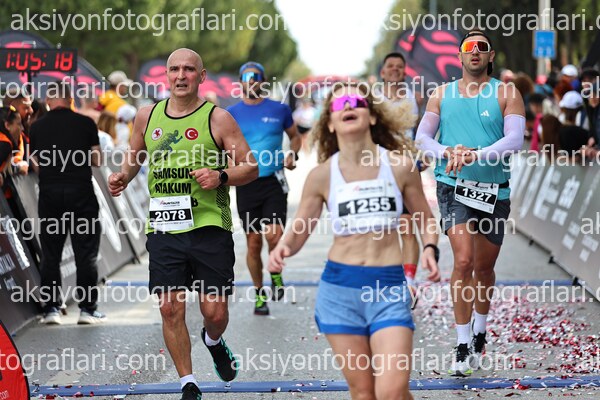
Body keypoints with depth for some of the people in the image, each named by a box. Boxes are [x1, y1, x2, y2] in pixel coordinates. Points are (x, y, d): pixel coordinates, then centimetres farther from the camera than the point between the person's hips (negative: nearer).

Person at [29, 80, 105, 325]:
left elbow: (37, 166, 6)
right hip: (80, 192, -1)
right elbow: (97, 160, 1)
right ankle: (87, 308, 3)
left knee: (50, 255, 8)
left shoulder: (37, 127, 3)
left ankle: (51, 308, 6)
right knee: (86, 254, 4)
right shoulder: (85, 123, -1)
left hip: (49, 193, 1)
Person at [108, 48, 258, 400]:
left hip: (209, 227, -3)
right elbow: (135, 157, 26)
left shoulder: (217, 118, -2)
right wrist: (123, 177, 5)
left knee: (214, 311, -1)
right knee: (170, 309, -1)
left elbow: (251, 167, -1)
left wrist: (221, 177, -19)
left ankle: (214, 342, 36)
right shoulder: (148, 117, 9)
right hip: (164, 229, 3)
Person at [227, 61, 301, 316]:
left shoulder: (279, 109, 4)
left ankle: (275, 273, 13)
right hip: (246, 184, 1)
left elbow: (294, 137, 19)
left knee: (274, 235, -17)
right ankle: (260, 294, 20)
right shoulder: (231, 114, 5)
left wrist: (292, 155, -1)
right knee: (253, 243, 4)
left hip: (273, 181, -1)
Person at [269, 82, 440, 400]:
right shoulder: (322, 175, 1)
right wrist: (283, 248, -15)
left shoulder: (400, 165, 0)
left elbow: (426, 219, 12)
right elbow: (299, 231, 7)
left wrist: (430, 249, -8)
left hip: (389, 287, -1)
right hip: (340, 287, 1)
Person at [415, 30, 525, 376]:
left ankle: (479, 335, 36)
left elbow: (515, 139, -11)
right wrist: (447, 152, -15)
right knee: (464, 261, -17)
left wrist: (475, 155, -24)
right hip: (454, 187, 0)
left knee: (484, 269, 12)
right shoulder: (442, 94, 8)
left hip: (494, 191, 0)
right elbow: (422, 137, 7)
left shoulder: (506, 93, 1)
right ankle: (462, 345, -10)